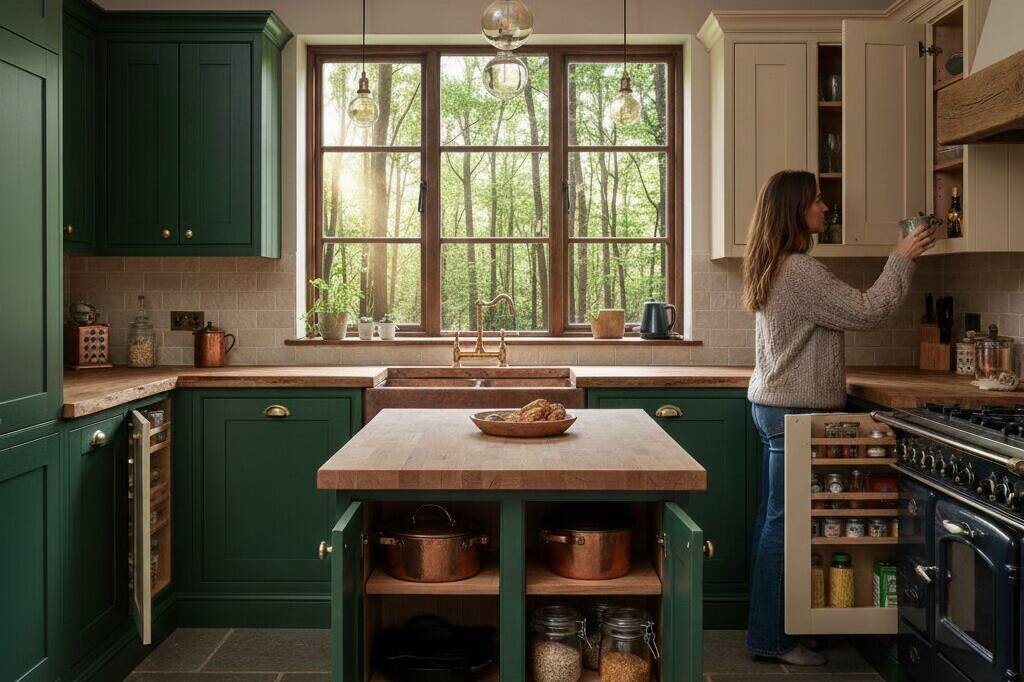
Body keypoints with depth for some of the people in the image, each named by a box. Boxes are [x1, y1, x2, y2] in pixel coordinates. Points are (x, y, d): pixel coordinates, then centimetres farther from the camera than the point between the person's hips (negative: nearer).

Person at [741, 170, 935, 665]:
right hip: (795, 412, -10)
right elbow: (865, 312, -17)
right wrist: (901, 258, -7)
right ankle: (770, 638, 6)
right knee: (784, 522, -3)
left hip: (772, 405, 10)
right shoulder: (799, 270, -18)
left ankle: (766, 627, 24)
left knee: (774, 519, 14)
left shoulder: (772, 268, 14)